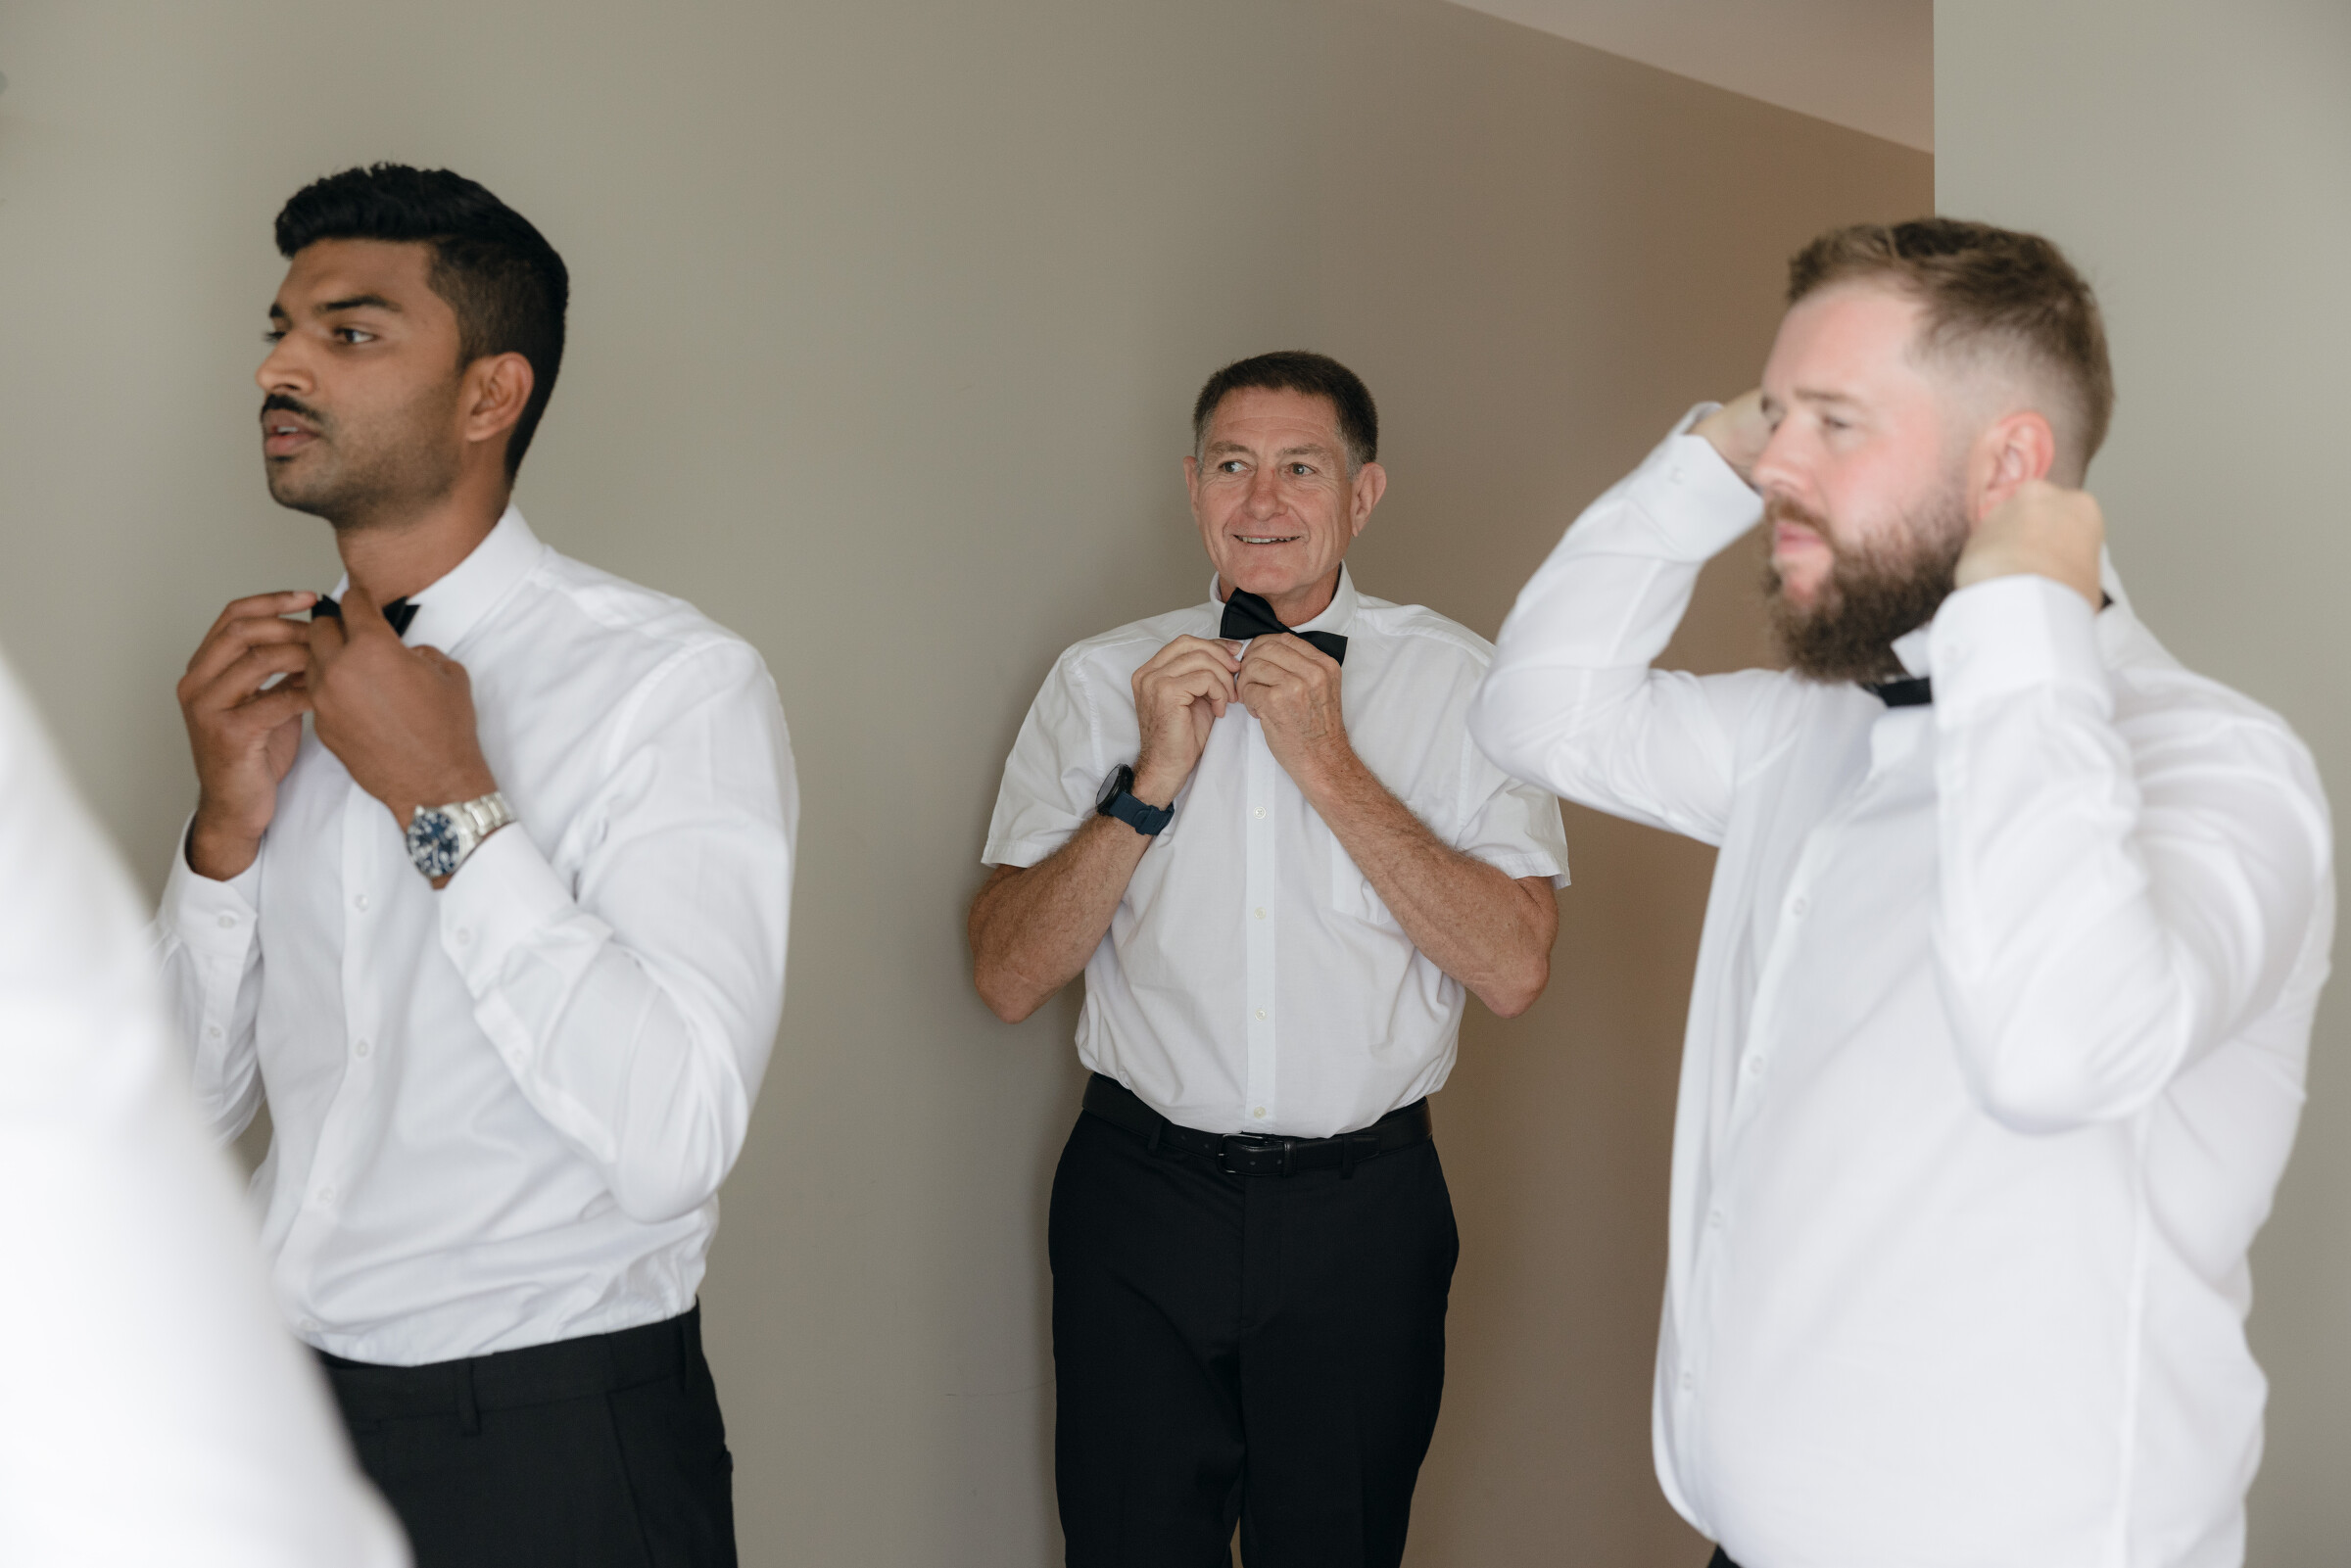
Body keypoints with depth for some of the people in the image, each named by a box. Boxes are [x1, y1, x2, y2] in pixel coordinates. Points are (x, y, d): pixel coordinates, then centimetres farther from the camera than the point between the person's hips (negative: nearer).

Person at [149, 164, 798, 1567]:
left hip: (554, 1442, -6)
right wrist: (226, 829, -10)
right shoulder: (278, 674, 3)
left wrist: (449, 808, -23)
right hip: (285, 1408, 6)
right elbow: (197, 1098, 6)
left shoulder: (677, 684, -17)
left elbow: (671, 1147, -25)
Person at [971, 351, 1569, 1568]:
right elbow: (1008, 978, -3)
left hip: (1361, 1212, 0)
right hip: (1141, 1202, 1)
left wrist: (1332, 766, -15)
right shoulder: (1100, 680, 1)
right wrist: (1151, 780, -14)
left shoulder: (1456, 681, -3)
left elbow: (1515, 971, -12)